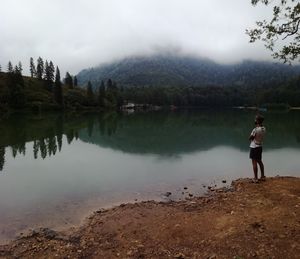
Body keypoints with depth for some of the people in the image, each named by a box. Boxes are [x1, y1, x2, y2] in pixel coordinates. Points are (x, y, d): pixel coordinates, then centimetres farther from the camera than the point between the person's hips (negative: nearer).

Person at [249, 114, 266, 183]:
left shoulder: (255, 129, -23)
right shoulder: (264, 129, 1)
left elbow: (250, 138, -14)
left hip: (254, 147, -8)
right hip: (260, 146, 8)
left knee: (254, 163, -1)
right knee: (259, 161, 19)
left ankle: (255, 178, 5)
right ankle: (262, 176, 26)